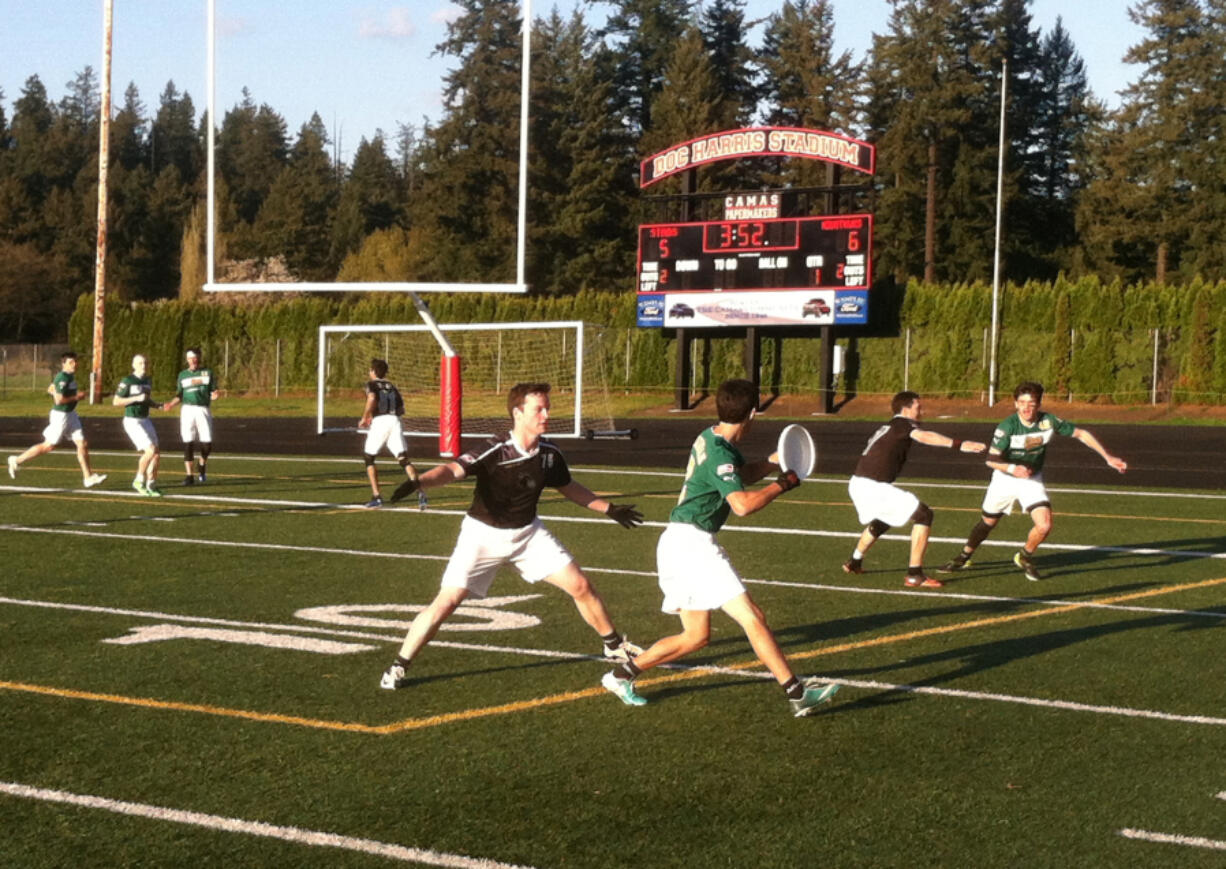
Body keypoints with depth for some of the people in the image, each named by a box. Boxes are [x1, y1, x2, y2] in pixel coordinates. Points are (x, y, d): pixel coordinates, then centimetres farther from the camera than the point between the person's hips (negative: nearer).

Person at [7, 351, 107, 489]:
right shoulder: (63, 378, -21)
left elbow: (50, 389, 21)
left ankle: (88, 478, 7)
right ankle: (17, 461, 15)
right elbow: (59, 400, -27)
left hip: (71, 415, 9)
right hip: (60, 416, -9)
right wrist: (75, 397, -17)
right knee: (48, 446, 2)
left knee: (83, 444, 4)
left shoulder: (70, 376, 9)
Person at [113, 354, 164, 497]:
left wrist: (158, 404, 4)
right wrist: (136, 399, -21)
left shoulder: (148, 381, 11)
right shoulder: (127, 381, -11)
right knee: (150, 450, -18)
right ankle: (139, 480, -2)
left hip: (145, 420, 7)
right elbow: (116, 401, -12)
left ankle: (151, 485, 14)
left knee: (156, 453, 2)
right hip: (132, 421, -7)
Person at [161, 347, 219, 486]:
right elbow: (180, 394, 14)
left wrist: (215, 394, -16)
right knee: (188, 444, -5)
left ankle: (202, 466, 27)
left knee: (207, 444, -4)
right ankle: (190, 476, 1)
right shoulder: (183, 375, 12)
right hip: (188, 410, 1)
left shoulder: (208, 372, 8)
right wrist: (171, 404, -3)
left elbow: (212, 394, 7)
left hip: (204, 410, -1)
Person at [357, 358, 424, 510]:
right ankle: (420, 492, -26)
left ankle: (376, 496, 7)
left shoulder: (371, 384, 10)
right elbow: (401, 409, 20)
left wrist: (364, 418, -4)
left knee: (369, 459, 15)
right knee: (404, 459, -5)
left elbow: (372, 398, -12)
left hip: (379, 421, -4)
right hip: (394, 420, 4)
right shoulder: (391, 386, 26)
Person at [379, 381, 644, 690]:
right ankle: (398, 667, 1)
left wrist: (609, 508, 17)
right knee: (446, 602, -14)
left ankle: (614, 644, 25)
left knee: (581, 586, 1)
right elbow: (453, 469, -42)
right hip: (483, 534, -4)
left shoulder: (549, 454, -9)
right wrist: (419, 481, -61)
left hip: (529, 533, 5)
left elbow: (569, 487, 12)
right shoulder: (494, 451, -26)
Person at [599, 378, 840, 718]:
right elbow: (742, 504, -29)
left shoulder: (711, 439, 12)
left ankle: (622, 674, 20)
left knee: (696, 635, 15)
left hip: (678, 545, 10)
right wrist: (782, 484, -15)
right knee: (752, 617, -10)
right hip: (692, 544, -10)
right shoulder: (719, 455, -17)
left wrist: (772, 462, 10)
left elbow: (743, 475, 28)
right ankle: (797, 694, -10)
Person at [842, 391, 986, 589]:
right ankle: (914, 575, -12)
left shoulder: (887, 428, 20)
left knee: (880, 521, 36)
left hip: (857, 484, 10)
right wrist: (959, 444, -37)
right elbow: (924, 436, -26)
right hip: (874, 486, -9)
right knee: (923, 515, -9)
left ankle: (854, 563, 50)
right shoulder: (902, 424, -6)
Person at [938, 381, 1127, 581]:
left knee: (1044, 526, -16)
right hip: (1005, 479, -1)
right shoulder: (1007, 427, -26)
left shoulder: (1049, 421, -20)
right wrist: (1013, 468, -43)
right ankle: (963, 558, 40)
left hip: (1032, 480, 2)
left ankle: (1025, 557, 15)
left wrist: (1107, 457, -9)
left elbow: (1081, 434, -8)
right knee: (987, 523, 14)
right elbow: (991, 460, -24)